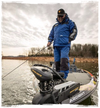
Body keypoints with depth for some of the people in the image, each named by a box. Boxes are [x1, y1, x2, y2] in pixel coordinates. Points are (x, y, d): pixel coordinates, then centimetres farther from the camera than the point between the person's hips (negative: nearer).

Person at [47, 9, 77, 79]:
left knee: (64, 60, -22)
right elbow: (51, 34, 32)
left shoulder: (69, 23, 14)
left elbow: (74, 32, 5)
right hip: (56, 46, 5)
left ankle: (63, 77, -19)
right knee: (57, 62, 0)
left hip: (65, 45, -5)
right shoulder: (55, 26, 28)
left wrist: (69, 40, -6)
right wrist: (49, 41, 14)